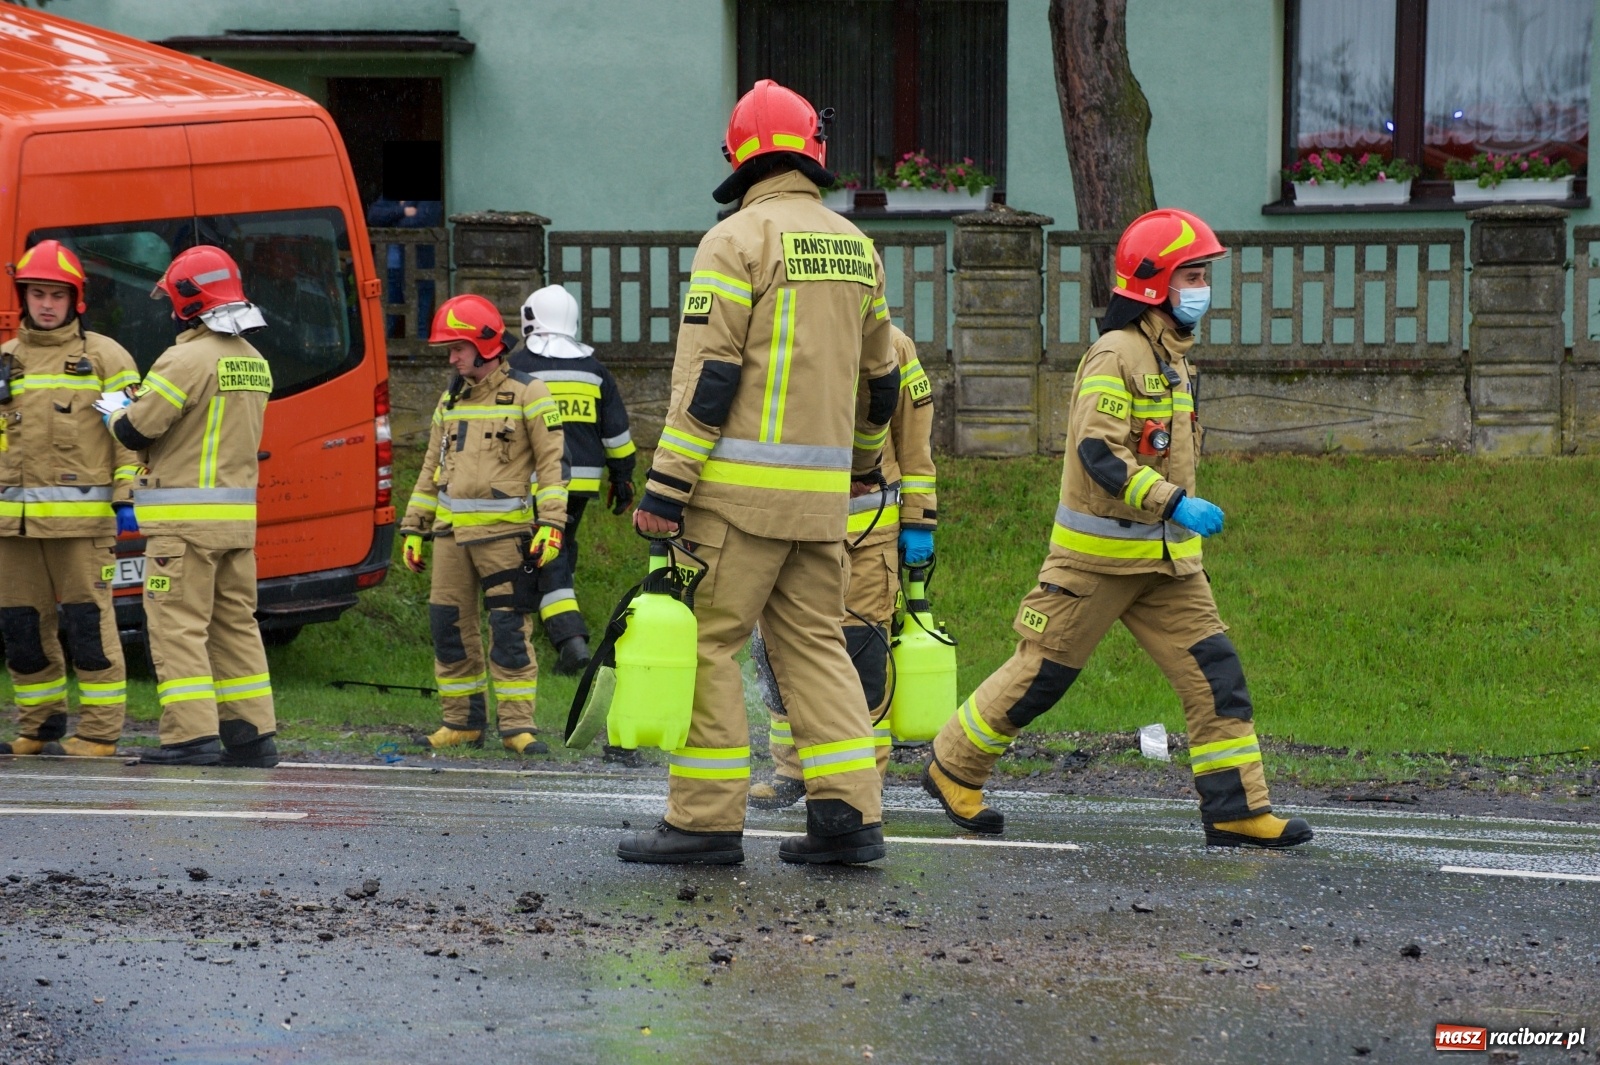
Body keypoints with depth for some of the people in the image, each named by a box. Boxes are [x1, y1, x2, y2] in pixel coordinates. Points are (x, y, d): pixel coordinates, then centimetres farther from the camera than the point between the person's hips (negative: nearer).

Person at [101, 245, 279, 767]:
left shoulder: (188, 359, -15)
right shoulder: (253, 362, 13)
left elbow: (137, 431, -13)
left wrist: (115, 410, 10)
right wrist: (137, 408, 21)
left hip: (186, 518, -8)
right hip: (238, 516, 8)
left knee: (177, 626, -6)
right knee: (235, 624, 12)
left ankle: (192, 736, -11)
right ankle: (252, 734, 12)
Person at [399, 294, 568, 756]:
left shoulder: (526, 395, -2)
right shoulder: (450, 401, 17)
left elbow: (551, 461, -6)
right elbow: (431, 469, 22)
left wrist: (551, 523, -14)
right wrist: (413, 528, 18)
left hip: (504, 531, -6)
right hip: (451, 532, 6)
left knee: (510, 628, -7)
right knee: (449, 625, 5)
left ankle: (517, 724, -4)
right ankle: (463, 721, 13)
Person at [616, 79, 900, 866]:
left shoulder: (739, 240, -8)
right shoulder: (855, 247, 13)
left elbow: (708, 375, -14)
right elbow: (878, 376, 23)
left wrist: (666, 486, -14)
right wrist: (861, 457, 41)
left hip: (743, 480, -7)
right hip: (821, 491, 7)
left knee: (704, 640, -2)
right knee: (814, 639, 12)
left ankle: (706, 820, -4)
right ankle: (850, 814, 4)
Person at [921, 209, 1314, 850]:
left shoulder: (1170, 357, 15)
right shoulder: (1115, 354, -15)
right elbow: (1098, 451, -25)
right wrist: (1174, 502, -30)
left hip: (1165, 558, 8)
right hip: (1099, 552, -8)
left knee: (1215, 670, -2)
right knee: (1043, 671, 2)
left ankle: (1236, 808, -2)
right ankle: (952, 769, 19)